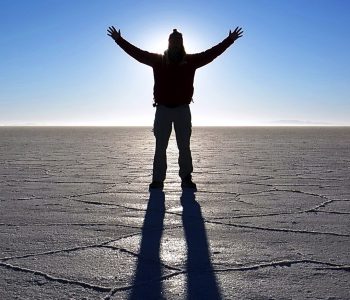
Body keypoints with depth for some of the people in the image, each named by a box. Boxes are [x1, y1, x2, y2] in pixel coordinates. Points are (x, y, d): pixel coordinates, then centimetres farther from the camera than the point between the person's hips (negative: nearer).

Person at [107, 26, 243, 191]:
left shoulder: (190, 60, 6)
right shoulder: (157, 59, 6)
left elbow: (212, 53, 7)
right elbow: (137, 53, 8)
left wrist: (230, 40, 5)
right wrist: (119, 40, 6)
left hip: (182, 109, 0)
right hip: (162, 109, 0)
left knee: (184, 146, 4)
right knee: (160, 147, 3)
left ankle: (186, 179, 10)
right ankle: (157, 180, 8)